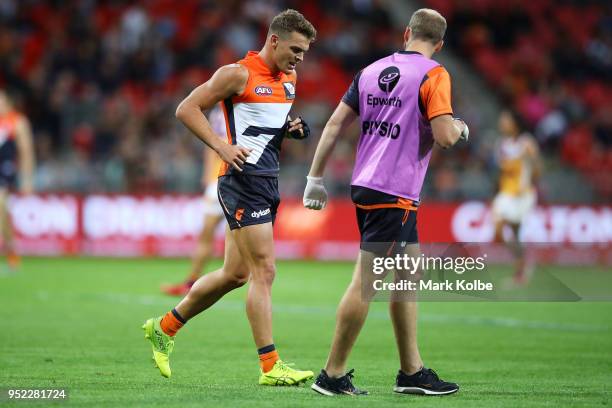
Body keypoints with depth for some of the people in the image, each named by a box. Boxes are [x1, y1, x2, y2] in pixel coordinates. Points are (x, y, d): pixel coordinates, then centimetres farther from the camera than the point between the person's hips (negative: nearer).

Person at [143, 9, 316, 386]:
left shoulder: (289, 79, 15)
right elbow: (187, 108, -8)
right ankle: (270, 366, -9)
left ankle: (164, 327, 28)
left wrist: (293, 128, 7)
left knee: (235, 274, 13)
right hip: (243, 180, -9)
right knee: (264, 272, -11)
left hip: (268, 182, 9)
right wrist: (223, 147, -17)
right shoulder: (239, 74, -10)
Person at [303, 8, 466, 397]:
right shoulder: (433, 74, -9)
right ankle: (333, 375, -4)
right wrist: (460, 128, 6)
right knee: (366, 284, -6)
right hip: (394, 194, -8)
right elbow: (444, 135, -17)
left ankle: (412, 371, 18)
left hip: (365, 186, 8)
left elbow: (335, 124, 10)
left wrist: (316, 178, 14)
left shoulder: (372, 71, 11)